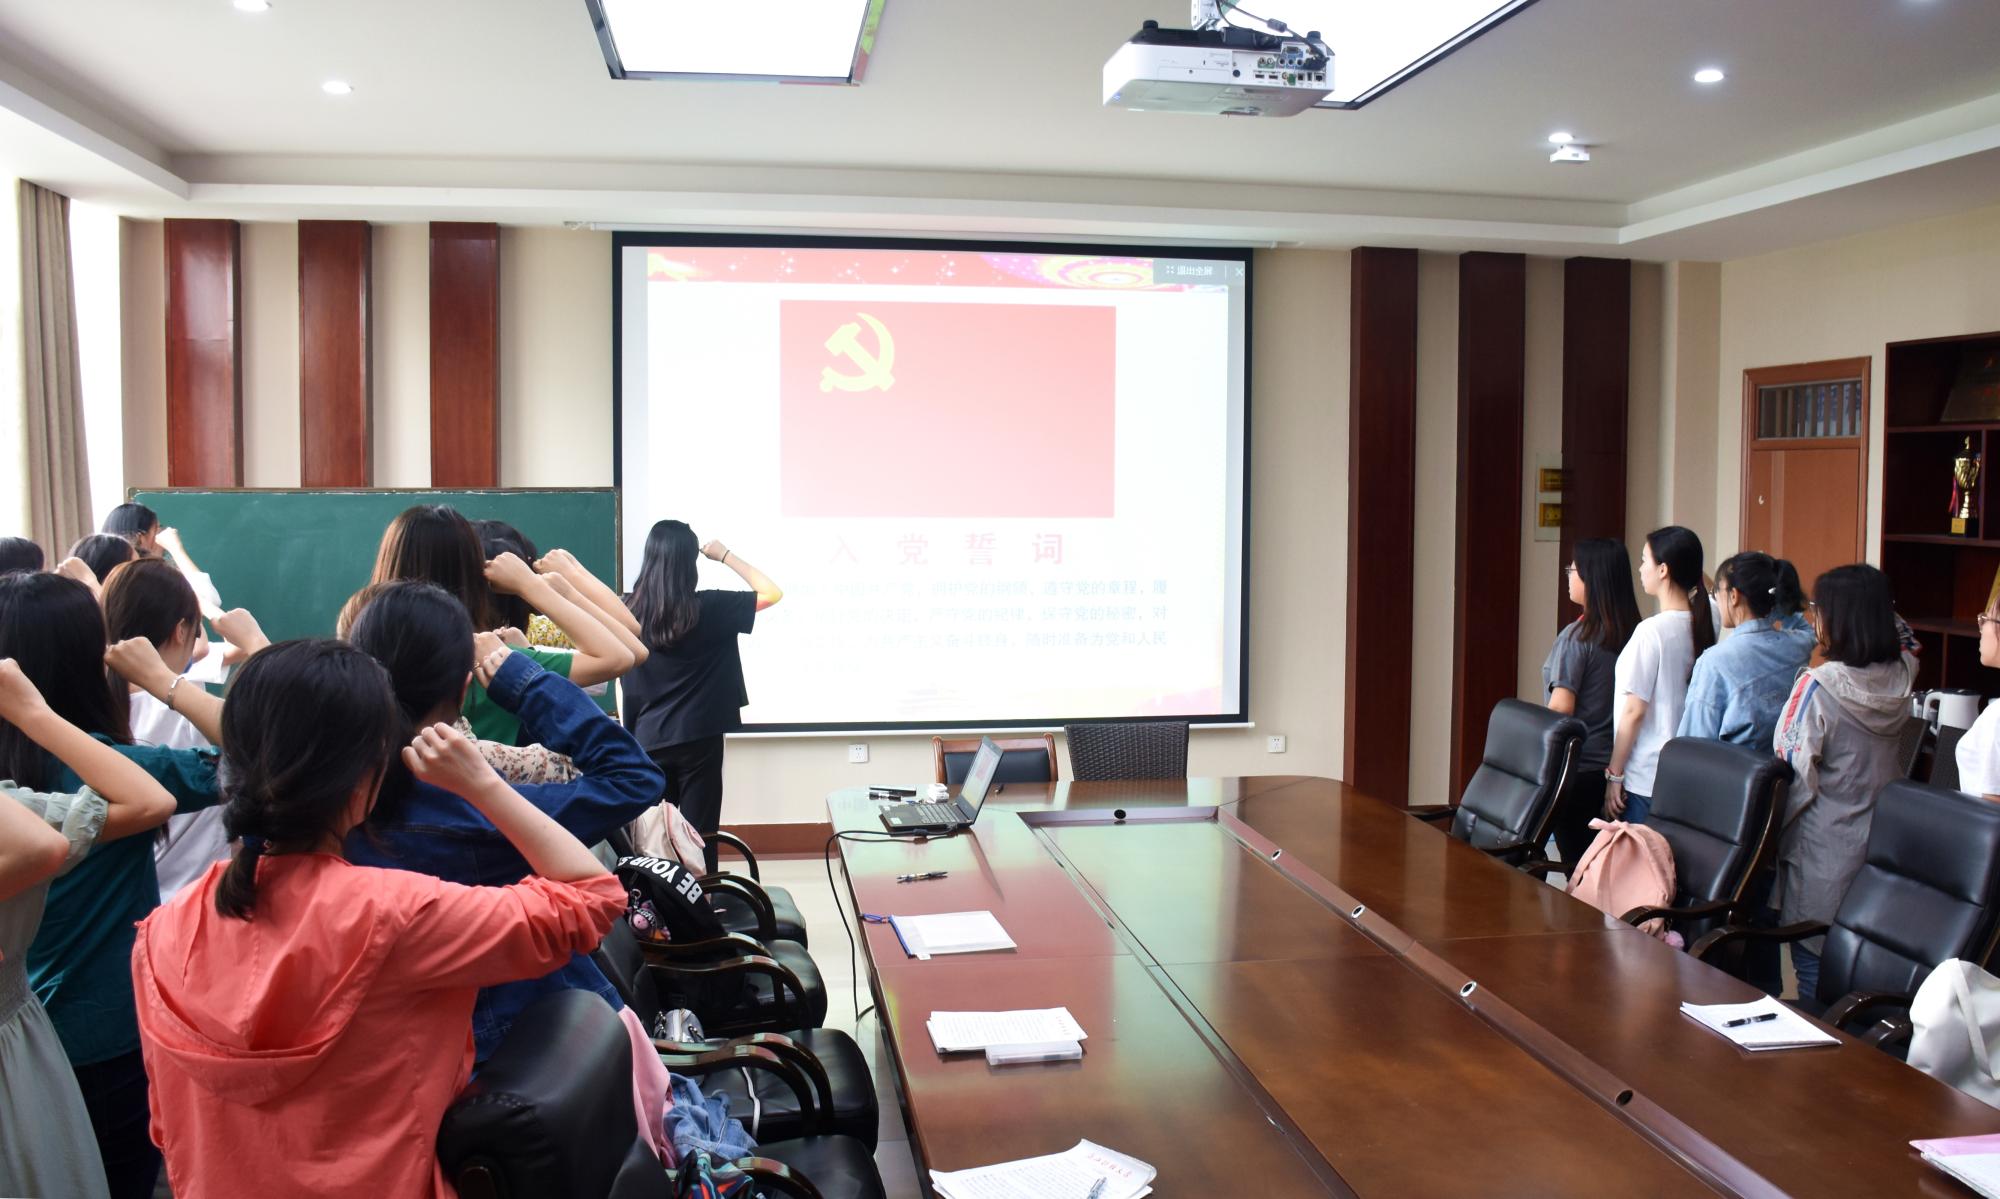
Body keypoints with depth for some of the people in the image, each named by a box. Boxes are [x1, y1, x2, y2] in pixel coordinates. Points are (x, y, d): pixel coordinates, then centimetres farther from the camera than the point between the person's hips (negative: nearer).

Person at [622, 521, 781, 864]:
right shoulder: (707, 608, -11)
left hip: (648, 741, 3)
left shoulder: (629, 610, -2)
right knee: (699, 837, 4)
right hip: (698, 739, -3)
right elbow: (772, 593, -5)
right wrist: (725, 556, 1)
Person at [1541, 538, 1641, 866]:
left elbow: (1560, 709, -17)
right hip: (1611, 767, 6)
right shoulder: (1632, 632, 4)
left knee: (1576, 862, 1)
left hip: (1578, 768, -6)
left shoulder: (1577, 636, -15)